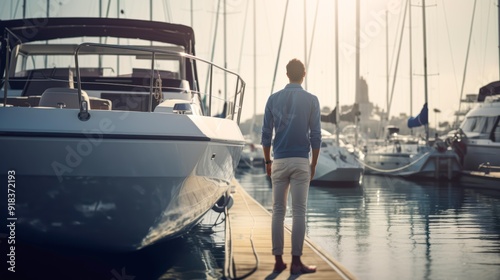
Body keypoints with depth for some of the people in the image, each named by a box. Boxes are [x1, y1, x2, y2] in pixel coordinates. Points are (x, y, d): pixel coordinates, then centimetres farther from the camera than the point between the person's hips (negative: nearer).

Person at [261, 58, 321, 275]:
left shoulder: (273, 99, 5)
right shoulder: (311, 100, -1)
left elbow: (266, 134, 5)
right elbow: (315, 135, -2)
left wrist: (267, 162, 14)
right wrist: (314, 164, 8)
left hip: (279, 161, 2)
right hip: (301, 161, -2)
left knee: (278, 211, 7)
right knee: (299, 212, -1)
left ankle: (278, 260, 9)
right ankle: (296, 261, -1)